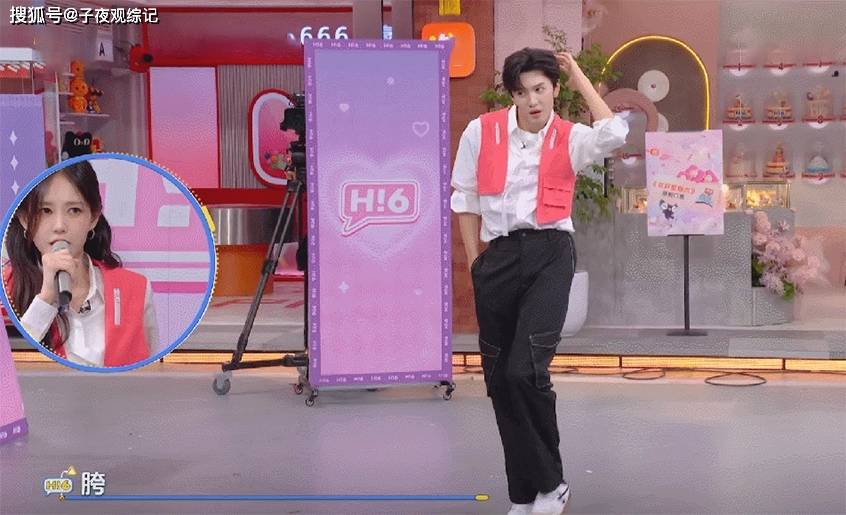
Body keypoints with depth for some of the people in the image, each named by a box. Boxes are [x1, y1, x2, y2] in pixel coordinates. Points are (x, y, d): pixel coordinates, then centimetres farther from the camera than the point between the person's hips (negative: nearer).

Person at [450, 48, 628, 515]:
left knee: (526, 370, -18)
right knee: (499, 379, 7)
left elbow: (615, 133, -21)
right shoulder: (481, 131, 4)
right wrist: (475, 261, 8)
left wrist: (578, 77, -9)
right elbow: (465, 198, 12)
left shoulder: (570, 138, 1)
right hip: (498, 257, 3)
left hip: (550, 253, -3)